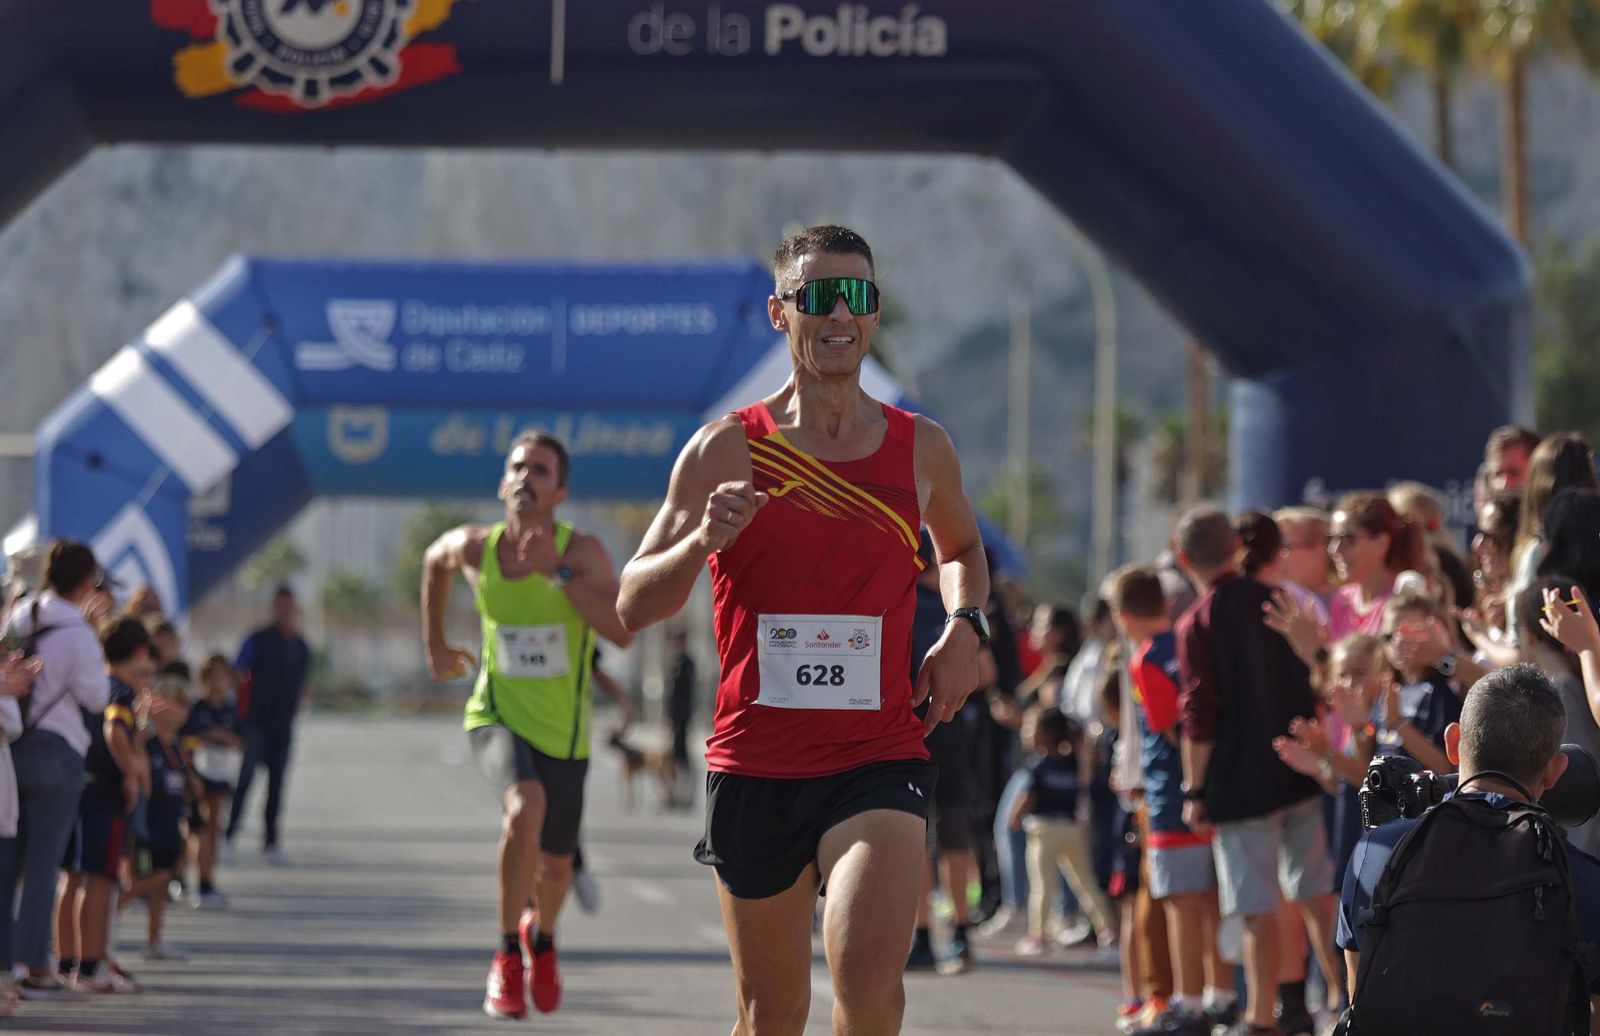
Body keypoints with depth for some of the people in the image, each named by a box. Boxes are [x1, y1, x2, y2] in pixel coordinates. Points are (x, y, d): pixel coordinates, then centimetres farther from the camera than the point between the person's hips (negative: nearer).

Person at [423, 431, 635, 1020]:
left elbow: (623, 633, -27)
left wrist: (559, 571, -31)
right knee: (525, 806, -32)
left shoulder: (582, 551, -14)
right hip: (498, 720, -1)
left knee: (555, 865, 12)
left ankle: (542, 936, 50)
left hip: (562, 733, 1)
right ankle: (507, 956, -18)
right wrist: (435, 646, 21)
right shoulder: (475, 548, -6)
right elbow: (436, 561, 19)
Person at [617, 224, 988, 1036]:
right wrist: (700, 543, -21)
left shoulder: (923, 450, 6)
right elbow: (634, 608, -1)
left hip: (880, 759, 0)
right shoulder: (728, 450, -1)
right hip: (754, 765, 0)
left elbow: (960, 548, 28)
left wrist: (965, 629, 7)